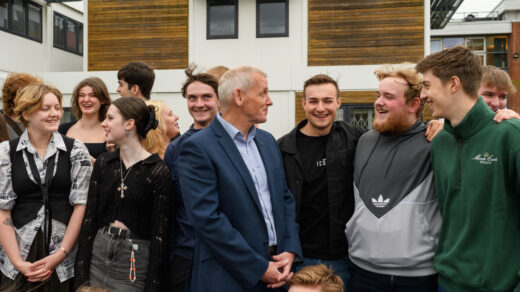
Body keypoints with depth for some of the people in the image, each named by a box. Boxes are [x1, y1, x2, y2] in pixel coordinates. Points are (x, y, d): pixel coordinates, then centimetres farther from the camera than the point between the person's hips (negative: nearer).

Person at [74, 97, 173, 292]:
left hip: (135, 262, -4)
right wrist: (81, 274, 1)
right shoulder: (103, 163, 4)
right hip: (98, 253, 5)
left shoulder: (158, 172, -12)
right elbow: (89, 218, 4)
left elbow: (159, 235, -10)